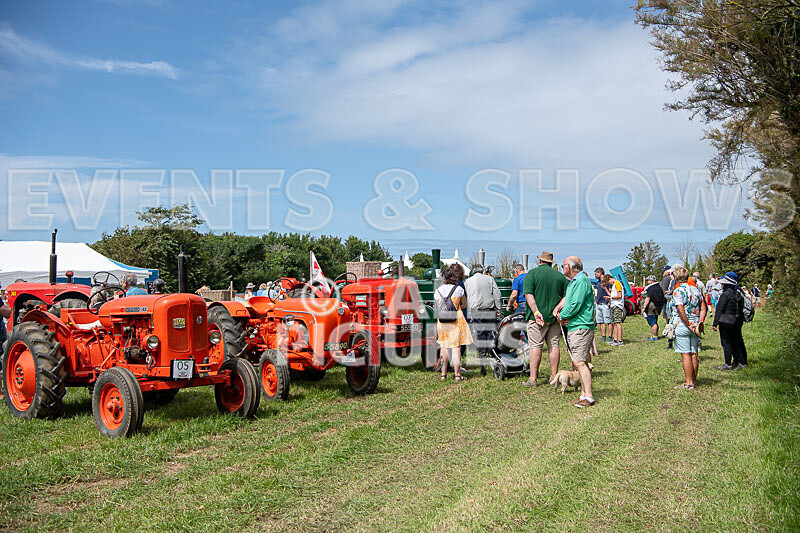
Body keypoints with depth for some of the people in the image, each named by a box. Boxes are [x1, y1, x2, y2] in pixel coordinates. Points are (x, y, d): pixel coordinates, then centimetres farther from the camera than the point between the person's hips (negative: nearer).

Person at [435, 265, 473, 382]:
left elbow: (438, 308, 10)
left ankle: (443, 373, 15)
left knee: (444, 347, 12)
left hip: (442, 320, 3)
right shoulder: (459, 289, -4)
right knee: (456, 346, -1)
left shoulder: (438, 290, 5)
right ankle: (457, 374, -1)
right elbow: (464, 305, 9)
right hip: (457, 320, -3)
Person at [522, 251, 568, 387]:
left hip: (537, 317, -4)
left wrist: (536, 311, -17)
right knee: (553, 346, 10)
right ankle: (554, 377, 15)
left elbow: (528, 295, -14)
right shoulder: (560, 276, 9)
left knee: (535, 346, -2)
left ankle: (532, 379, -3)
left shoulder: (532, 273, -3)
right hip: (555, 316, 4)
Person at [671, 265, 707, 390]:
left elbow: (681, 311, -20)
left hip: (682, 326, -7)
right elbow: (703, 308, 8)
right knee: (694, 354, 12)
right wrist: (700, 323, 4)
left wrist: (688, 325, -11)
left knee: (685, 354, -3)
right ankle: (694, 380, 20)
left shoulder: (678, 291, -12)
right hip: (695, 327, 7)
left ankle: (689, 383, -2)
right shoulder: (696, 290, 10)